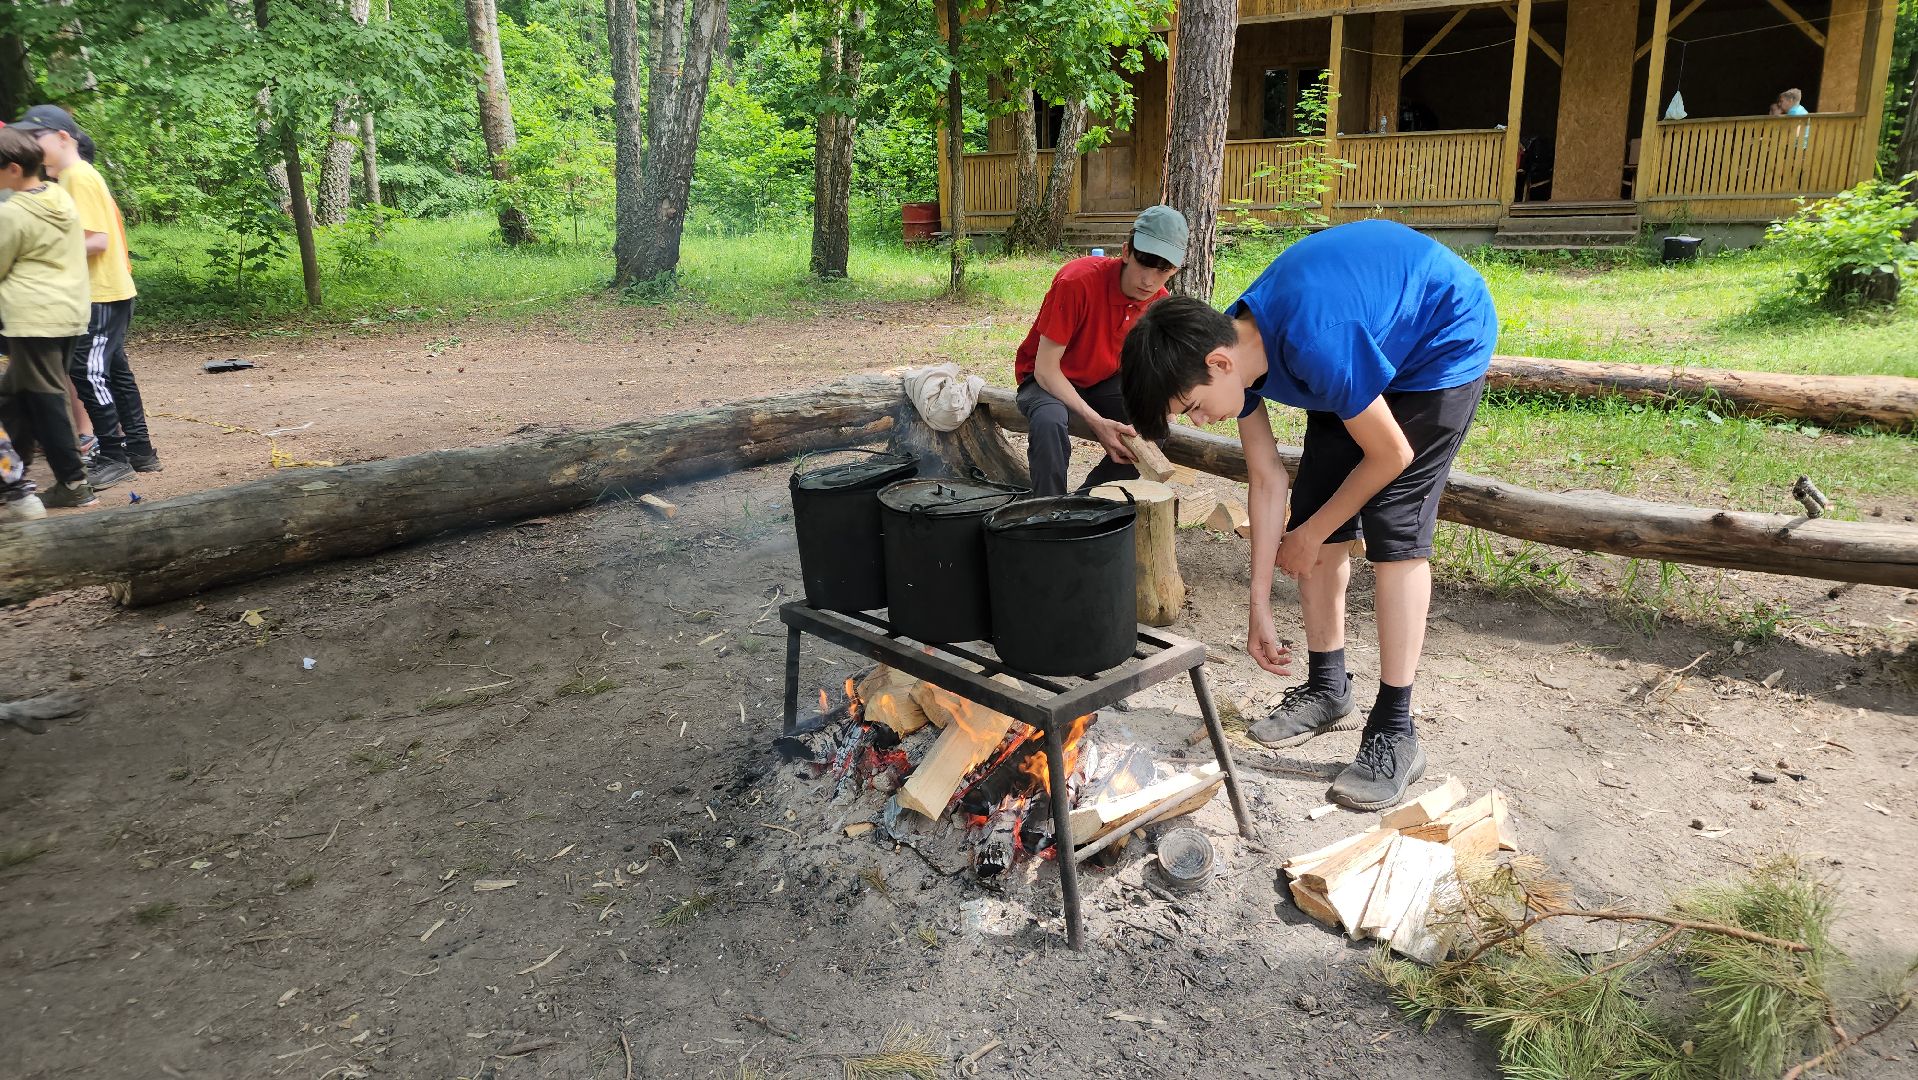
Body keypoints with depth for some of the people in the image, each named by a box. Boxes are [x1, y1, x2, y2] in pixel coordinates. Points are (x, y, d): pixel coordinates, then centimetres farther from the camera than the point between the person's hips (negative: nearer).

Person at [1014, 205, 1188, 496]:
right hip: (1047, 379, -5)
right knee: (1049, 421, -37)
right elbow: (1045, 368, -27)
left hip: (1103, 382, 6)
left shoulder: (1159, 303, -11)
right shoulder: (1078, 281, -30)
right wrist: (1095, 421, -36)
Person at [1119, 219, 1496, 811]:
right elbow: (1268, 480, -7)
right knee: (1314, 505, 2)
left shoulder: (1313, 345, -40)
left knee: (1394, 528, -15)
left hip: (1446, 336, -7)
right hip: (1376, 340, 8)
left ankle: (1395, 735, -8)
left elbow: (1391, 455, -26)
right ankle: (1327, 686, 18)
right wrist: (1261, 606, -4)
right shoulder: (1232, 345, -15)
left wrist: (1309, 536, -11)